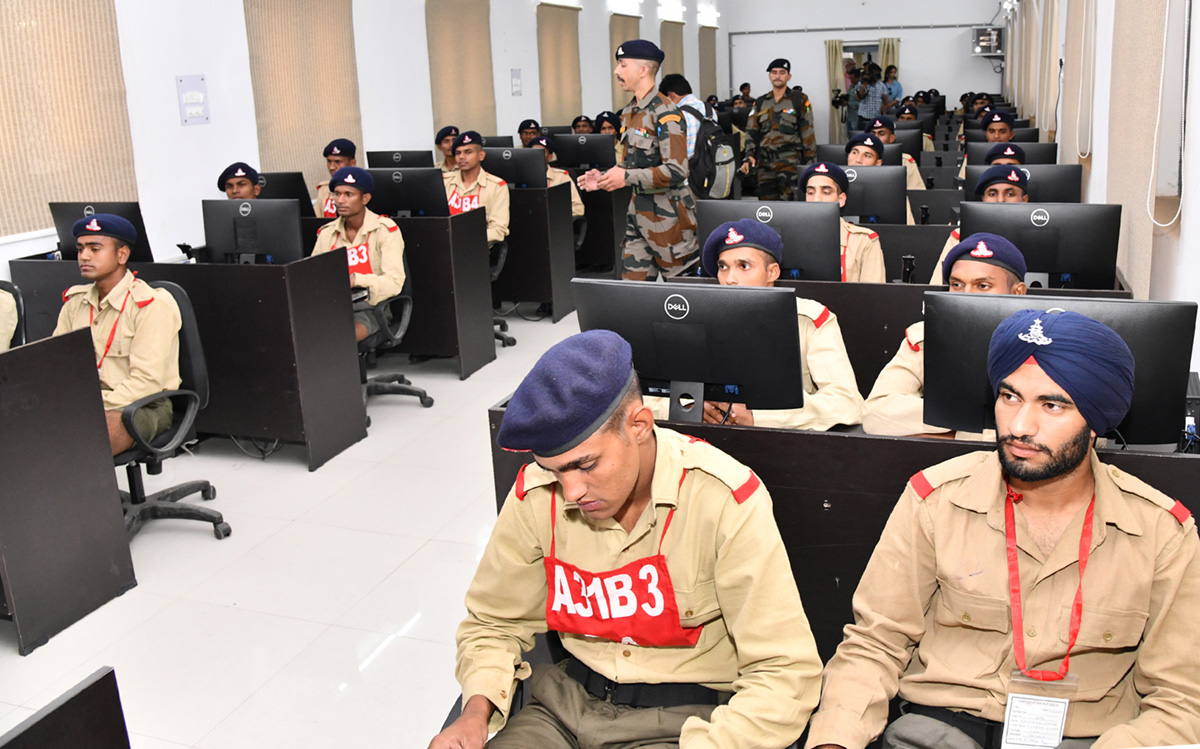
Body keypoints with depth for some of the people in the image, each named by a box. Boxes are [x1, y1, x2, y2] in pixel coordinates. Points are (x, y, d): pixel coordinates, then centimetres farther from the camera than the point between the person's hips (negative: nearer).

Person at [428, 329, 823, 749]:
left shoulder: (724, 499, -19)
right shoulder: (536, 495, -7)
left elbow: (786, 674, -17)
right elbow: (494, 624, 8)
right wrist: (477, 710, -11)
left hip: (686, 715, -3)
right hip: (568, 701, 3)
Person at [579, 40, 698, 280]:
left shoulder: (664, 113, -15)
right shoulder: (628, 112, 13)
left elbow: (676, 171, -23)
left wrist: (627, 177, -23)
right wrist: (605, 178, 6)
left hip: (667, 215, -8)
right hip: (638, 213, 8)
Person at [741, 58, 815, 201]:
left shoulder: (798, 100, 5)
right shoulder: (760, 103, 16)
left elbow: (808, 132, 3)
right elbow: (751, 132, 14)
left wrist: (809, 160, -1)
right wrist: (749, 157, 0)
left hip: (789, 160, -4)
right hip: (764, 161, 4)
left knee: (788, 199, -16)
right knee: (766, 199, 4)